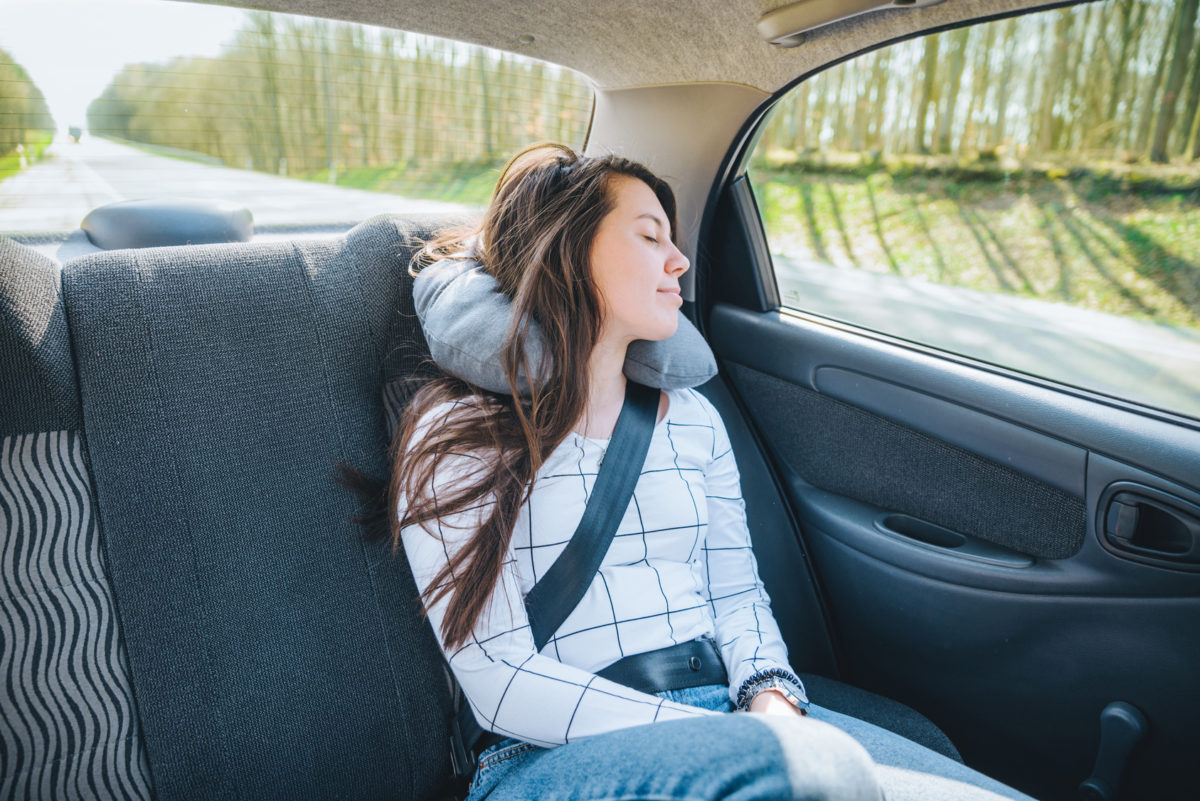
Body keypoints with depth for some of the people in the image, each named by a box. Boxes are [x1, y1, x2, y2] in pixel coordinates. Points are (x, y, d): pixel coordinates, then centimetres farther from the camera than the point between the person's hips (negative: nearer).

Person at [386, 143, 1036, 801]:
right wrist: (751, 745, -20)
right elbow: (499, 684, -11)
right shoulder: (456, 431, -4)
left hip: (726, 711, 5)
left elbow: (738, 594, 15)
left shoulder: (693, 419, 15)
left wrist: (772, 702, -9)